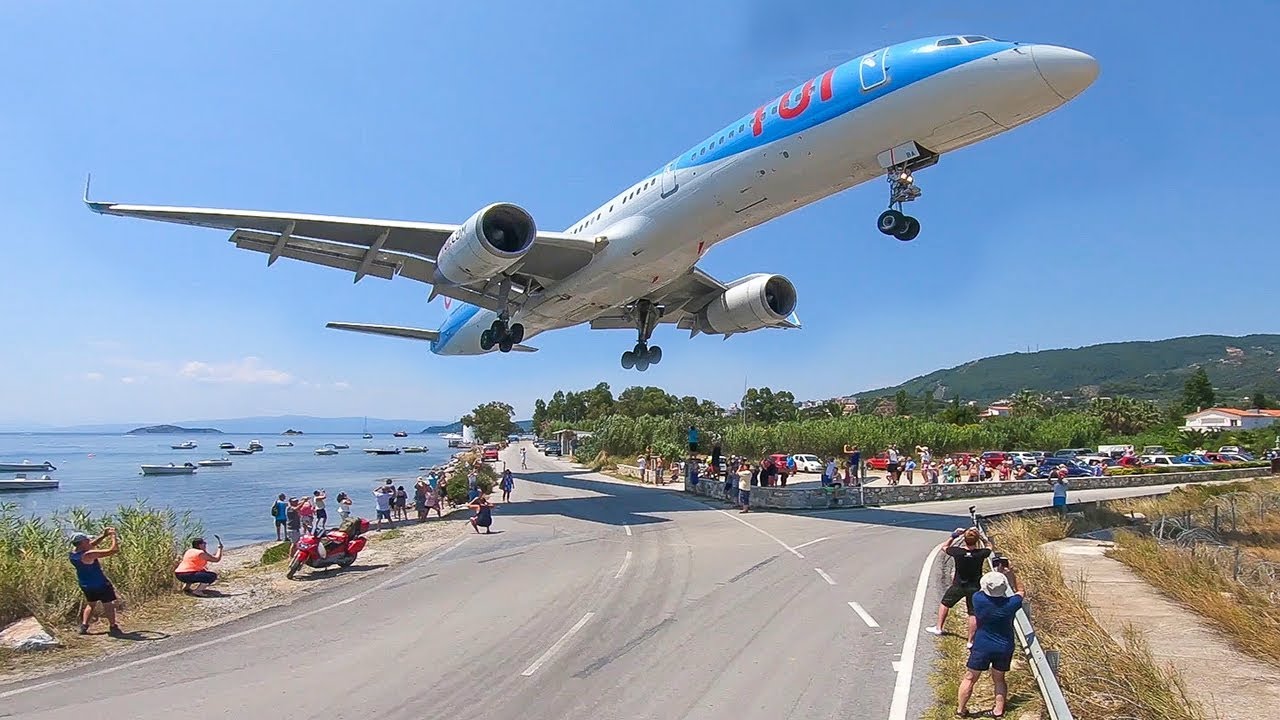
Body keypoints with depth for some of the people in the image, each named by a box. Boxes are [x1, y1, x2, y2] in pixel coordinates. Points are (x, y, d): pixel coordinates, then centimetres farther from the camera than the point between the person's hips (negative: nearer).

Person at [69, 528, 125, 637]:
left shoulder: (73, 553, -8)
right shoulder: (89, 555, -30)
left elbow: (91, 545, 10)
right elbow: (114, 550, -29)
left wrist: (104, 535, 7)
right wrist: (114, 537, -16)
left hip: (85, 585, 7)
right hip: (100, 585, -7)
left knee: (90, 604, 26)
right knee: (108, 605, 7)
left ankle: (84, 626, 21)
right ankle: (113, 628, 14)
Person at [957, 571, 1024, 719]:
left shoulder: (978, 599, -18)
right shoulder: (1011, 604, -15)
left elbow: (982, 591, 7)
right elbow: (1020, 591, 7)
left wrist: (992, 578, 13)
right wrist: (1010, 576, 15)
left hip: (982, 647, -2)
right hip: (1005, 648, 2)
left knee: (969, 678, 10)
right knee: (999, 679, 21)